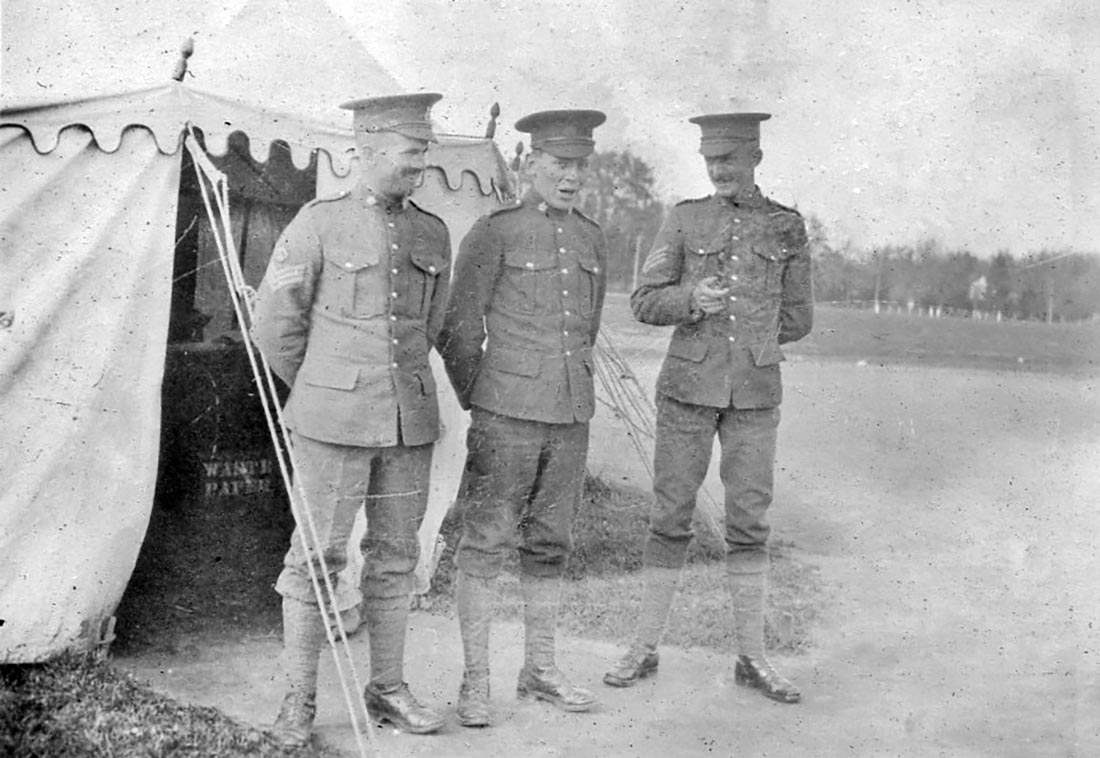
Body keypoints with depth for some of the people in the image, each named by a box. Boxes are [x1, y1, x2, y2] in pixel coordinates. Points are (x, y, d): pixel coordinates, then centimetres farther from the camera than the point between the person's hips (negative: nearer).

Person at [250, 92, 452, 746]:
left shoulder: (433, 234, 7)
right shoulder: (319, 224, -5)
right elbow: (274, 325, 1)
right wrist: (321, 393, 9)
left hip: (411, 422, 4)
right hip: (334, 423, -4)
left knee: (396, 555, 11)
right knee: (318, 557, 1)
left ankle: (389, 689, 24)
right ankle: (300, 701, 13)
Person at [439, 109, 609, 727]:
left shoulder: (593, 239, 11)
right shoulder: (495, 232, -6)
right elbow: (459, 331, -3)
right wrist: (481, 403, 3)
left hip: (571, 418, 5)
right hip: (505, 417, -5)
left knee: (550, 546, 12)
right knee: (486, 544, -1)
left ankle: (540, 670, 23)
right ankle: (476, 681, 8)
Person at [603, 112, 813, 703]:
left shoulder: (787, 227, 6)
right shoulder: (685, 219, 4)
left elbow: (798, 321, 9)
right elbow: (645, 302, -1)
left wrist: (734, 316, 5)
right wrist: (693, 301, -19)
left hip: (755, 389, 1)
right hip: (689, 385, 0)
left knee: (749, 521, 4)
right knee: (671, 516, 3)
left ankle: (751, 657, 14)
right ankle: (644, 649, 13)